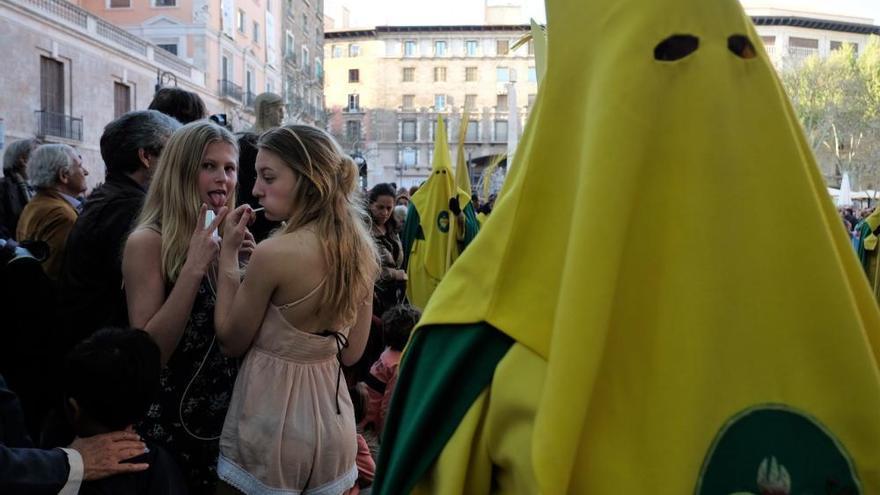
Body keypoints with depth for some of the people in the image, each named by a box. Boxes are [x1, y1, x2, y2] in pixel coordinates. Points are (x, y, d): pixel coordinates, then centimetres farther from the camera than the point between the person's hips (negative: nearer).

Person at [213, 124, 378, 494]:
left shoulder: (275, 253, -22)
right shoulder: (363, 251, -2)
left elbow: (230, 342, -8)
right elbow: (351, 353, 6)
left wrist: (228, 252, -7)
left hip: (271, 421, -6)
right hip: (332, 414, 6)